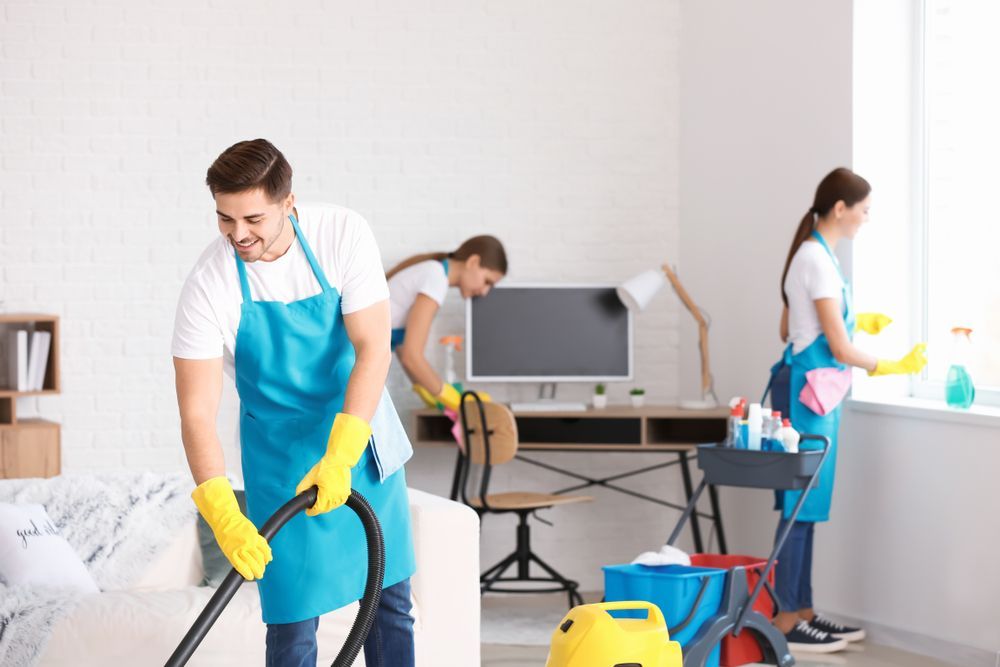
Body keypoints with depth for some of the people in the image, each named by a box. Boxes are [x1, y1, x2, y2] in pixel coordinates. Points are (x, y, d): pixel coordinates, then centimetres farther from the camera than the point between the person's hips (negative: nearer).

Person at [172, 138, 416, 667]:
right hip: (283, 460, -2)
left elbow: (373, 349, -23)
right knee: (293, 618, -4)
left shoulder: (343, 234, -19)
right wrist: (223, 513, -36)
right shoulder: (208, 286, -22)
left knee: (390, 597, 12)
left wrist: (339, 457, -33)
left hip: (362, 440, 2)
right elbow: (197, 414, -23)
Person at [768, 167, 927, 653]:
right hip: (809, 389, -10)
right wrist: (892, 367, -4)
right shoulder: (818, 260, -16)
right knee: (799, 504, -5)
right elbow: (840, 348, -16)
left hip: (812, 389, 10)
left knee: (807, 505, 12)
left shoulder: (811, 254, 14)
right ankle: (786, 621, 0)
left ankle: (802, 612, 18)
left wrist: (856, 321, 23)